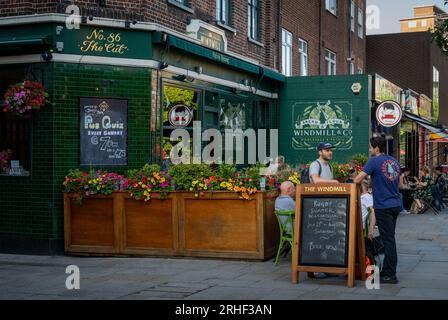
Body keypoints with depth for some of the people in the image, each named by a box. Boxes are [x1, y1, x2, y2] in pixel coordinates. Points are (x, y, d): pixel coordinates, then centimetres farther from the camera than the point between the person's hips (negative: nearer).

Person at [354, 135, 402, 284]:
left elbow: (357, 180, -14)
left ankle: (390, 275, 0)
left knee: (388, 240, -4)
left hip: (383, 206, -7)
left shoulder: (374, 162, -11)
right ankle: (387, 270, 22)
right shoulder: (394, 161, 11)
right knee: (389, 238, 15)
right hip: (395, 205, 7)